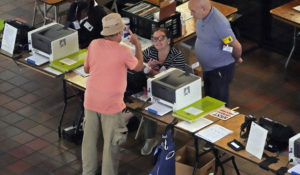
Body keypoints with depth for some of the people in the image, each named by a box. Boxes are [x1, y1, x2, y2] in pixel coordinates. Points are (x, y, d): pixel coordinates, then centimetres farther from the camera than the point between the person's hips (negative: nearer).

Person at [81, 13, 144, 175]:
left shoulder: (94, 44, -4)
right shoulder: (124, 52, -17)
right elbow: (139, 67, 4)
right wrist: (137, 45, 16)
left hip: (91, 101, 5)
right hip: (111, 105, -5)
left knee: (89, 139, 17)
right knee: (111, 144, 8)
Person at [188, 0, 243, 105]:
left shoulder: (219, 24, -32)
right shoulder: (202, 17, -6)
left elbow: (237, 47, -21)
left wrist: (237, 59, -2)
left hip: (221, 69, -8)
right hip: (207, 68, 8)